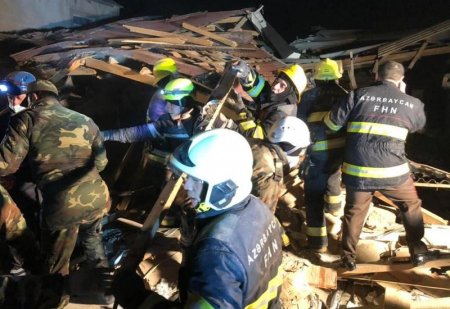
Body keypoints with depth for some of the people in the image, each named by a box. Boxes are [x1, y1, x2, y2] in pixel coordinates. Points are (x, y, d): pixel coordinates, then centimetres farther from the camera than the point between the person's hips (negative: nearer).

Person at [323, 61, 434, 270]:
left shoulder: (358, 95, 1)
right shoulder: (412, 103, 6)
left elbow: (332, 122, 4)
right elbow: (419, 126, 26)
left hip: (356, 169, 0)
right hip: (393, 170, 0)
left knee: (354, 212, 18)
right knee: (411, 207, 24)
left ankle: (348, 258, 26)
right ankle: (418, 253, 34)